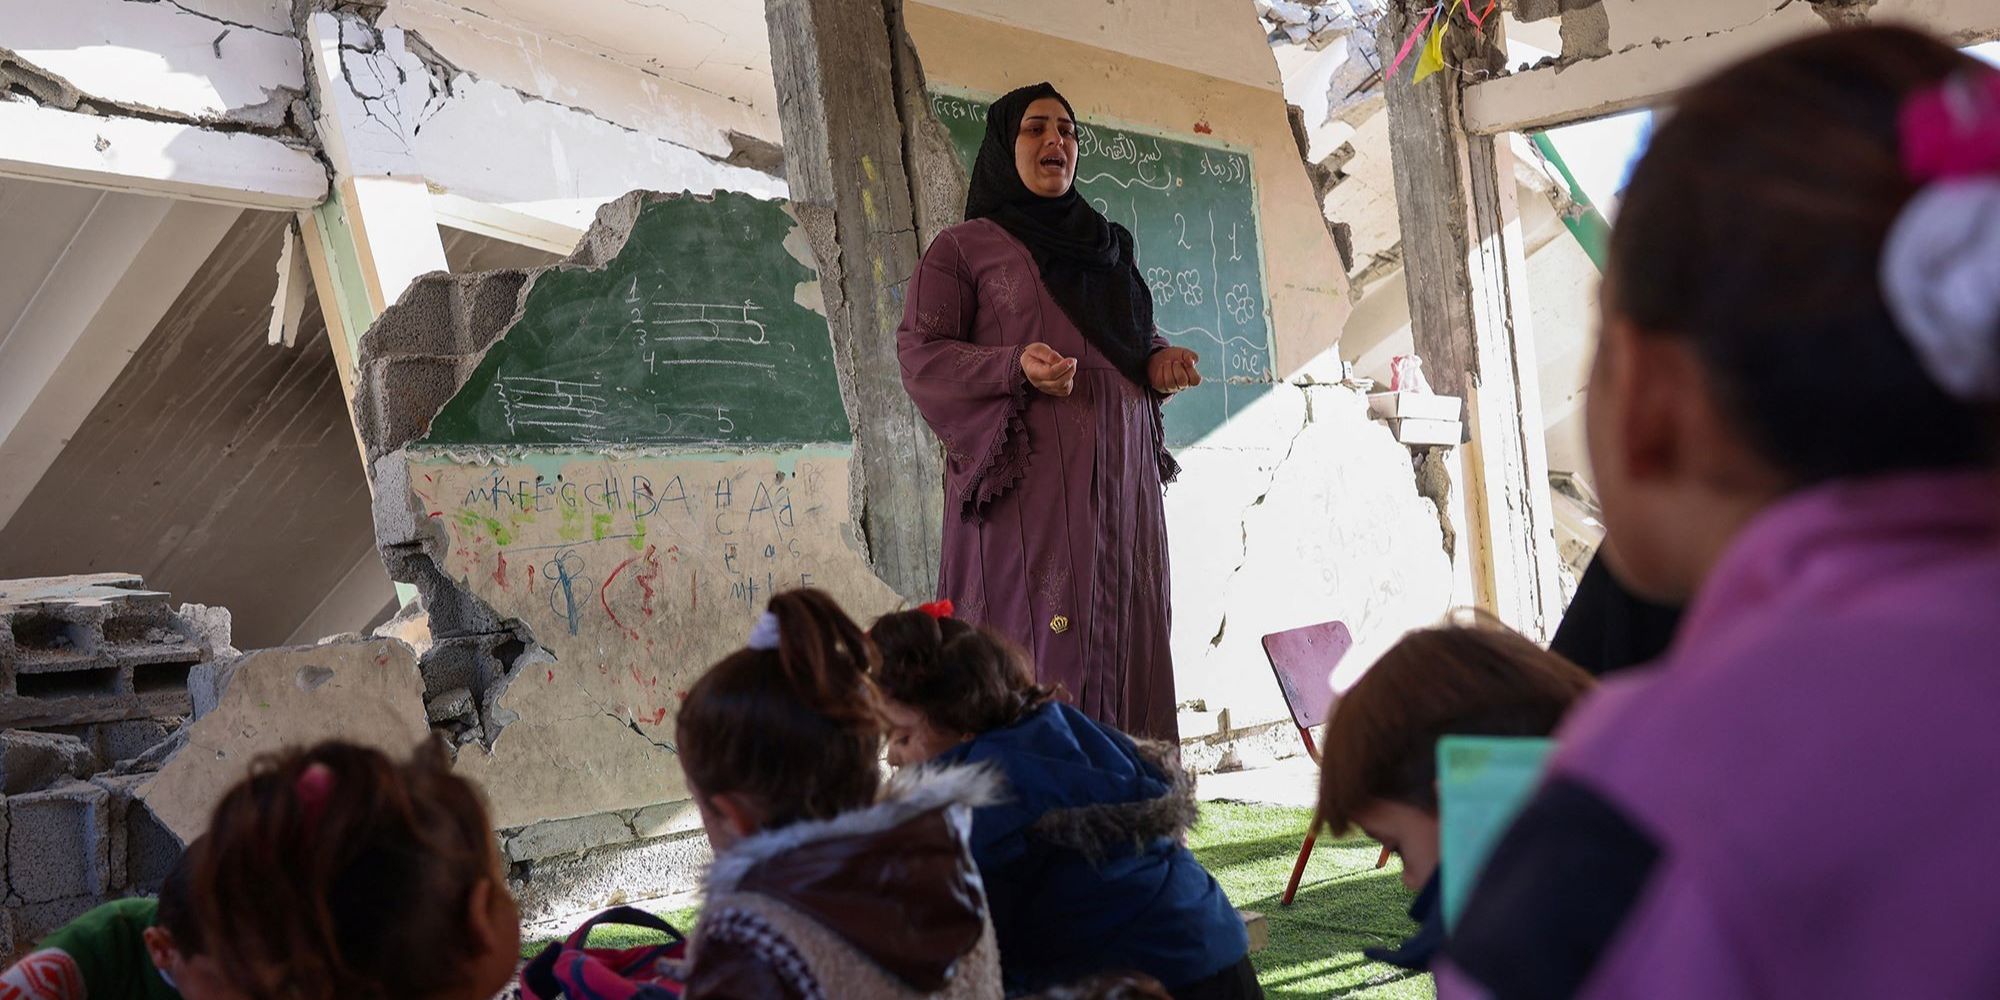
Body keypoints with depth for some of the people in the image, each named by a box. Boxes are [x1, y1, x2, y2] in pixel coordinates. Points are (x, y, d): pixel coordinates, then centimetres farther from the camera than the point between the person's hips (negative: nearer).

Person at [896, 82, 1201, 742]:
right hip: (1026, 480, -5)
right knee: (1035, 655, -11)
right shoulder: (964, 247, 6)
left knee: (1123, 637, 0)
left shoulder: (1108, 244, 22)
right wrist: (1015, 366, -18)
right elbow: (918, 351, -2)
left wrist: (1159, 360, 6)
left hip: (1120, 479, 5)